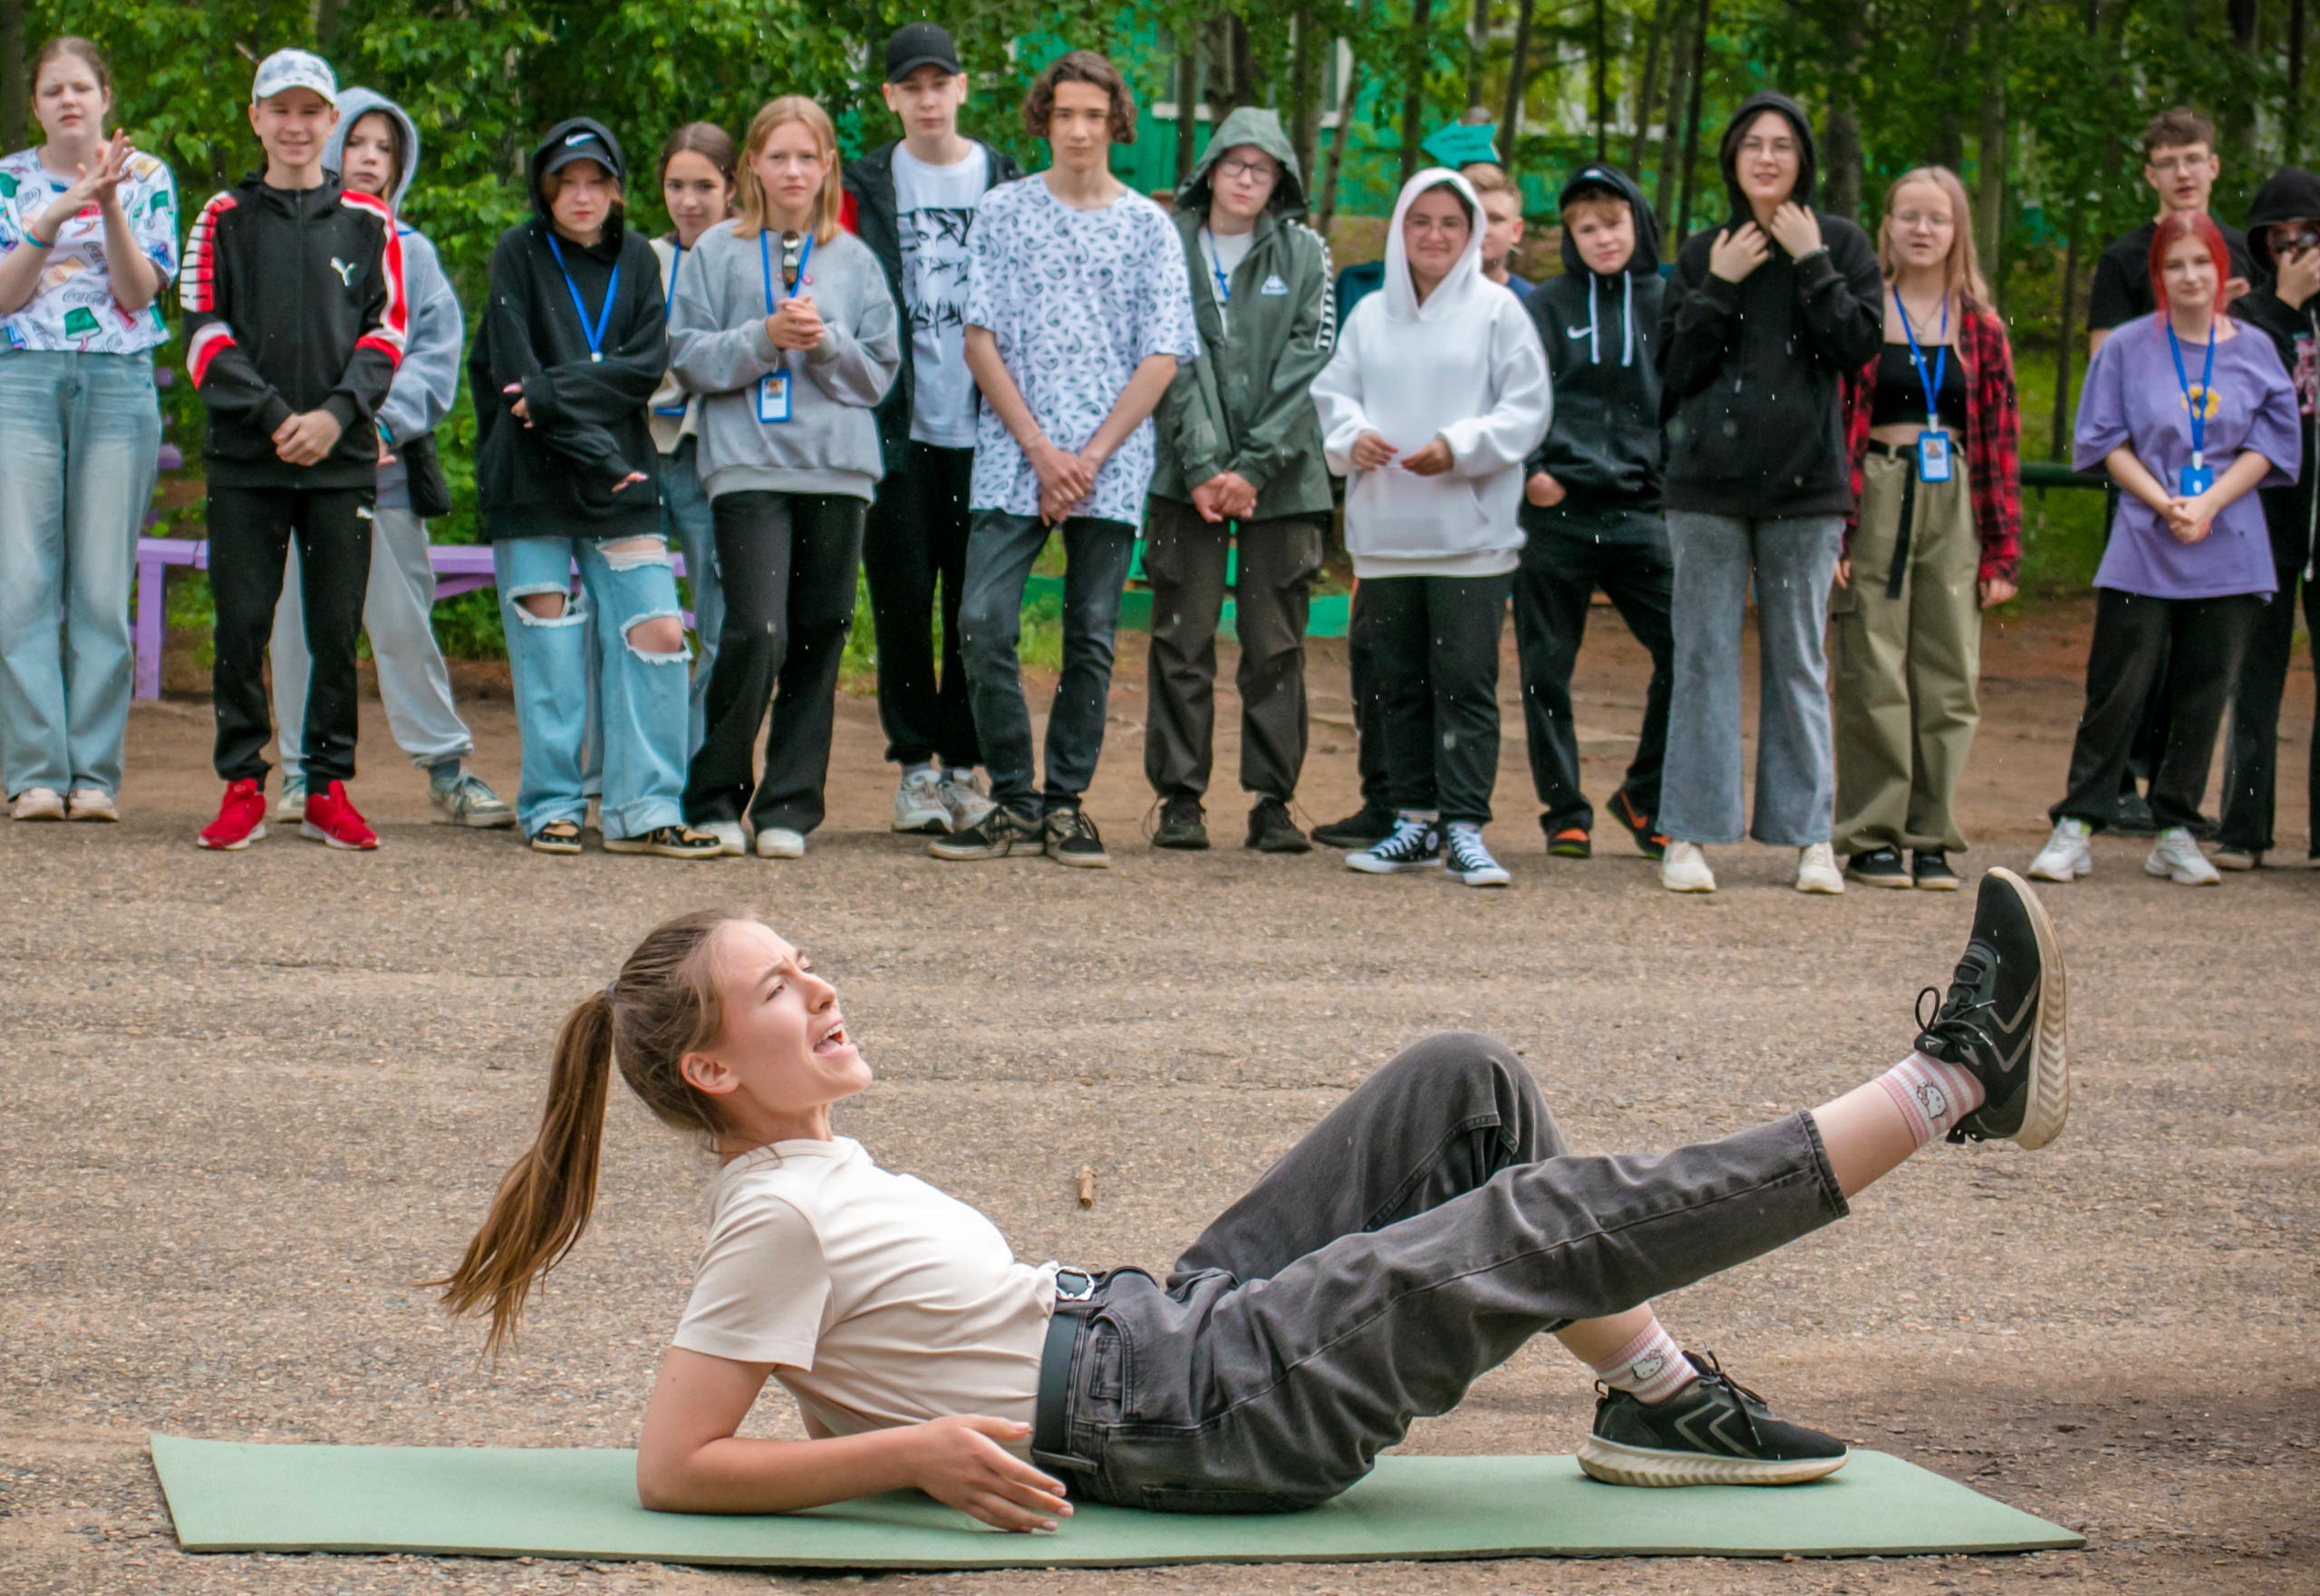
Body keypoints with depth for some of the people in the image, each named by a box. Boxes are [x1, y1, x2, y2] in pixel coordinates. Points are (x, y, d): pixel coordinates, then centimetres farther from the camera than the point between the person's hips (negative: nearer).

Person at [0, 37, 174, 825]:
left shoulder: (146, 177, 8)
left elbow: (139, 292, -3)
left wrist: (109, 203, -15)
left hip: (119, 384, 0)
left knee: (104, 585, -2)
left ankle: (94, 774, 2)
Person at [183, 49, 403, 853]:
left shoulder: (368, 222, 10)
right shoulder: (226, 218, 8)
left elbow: (387, 333, 5)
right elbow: (204, 334, 1)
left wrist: (336, 414, -11)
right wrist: (275, 416, -11)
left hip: (343, 459, 1)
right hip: (244, 457, 0)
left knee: (337, 629, 1)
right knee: (241, 626, -2)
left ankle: (328, 788, 10)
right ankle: (243, 786, 7)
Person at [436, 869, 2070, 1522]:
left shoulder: (811, 1162, 10)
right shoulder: (780, 1221, -17)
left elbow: (892, 1332, 22)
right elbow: (675, 1467, -22)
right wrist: (923, 1452, -24)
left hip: (1161, 1320, 10)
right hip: (1214, 1415, -10)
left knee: (1467, 1083, 5)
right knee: (1560, 1219, -12)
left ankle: (1664, 1400, 10)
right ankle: (1954, 1082, -3)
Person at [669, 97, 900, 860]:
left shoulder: (855, 260, 12)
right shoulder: (718, 252, 7)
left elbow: (880, 370, 10)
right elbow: (689, 357, 2)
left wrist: (826, 342, -9)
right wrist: (766, 338, -11)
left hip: (839, 467, 3)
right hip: (749, 465, -3)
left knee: (819, 639, 3)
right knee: (756, 632, -14)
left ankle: (788, 805, 11)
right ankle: (714, 799, 1)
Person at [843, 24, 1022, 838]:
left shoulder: (1007, 184, 9)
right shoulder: (866, 186, 7)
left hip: (983, 430, 0)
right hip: (898, 428, 0)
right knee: (902, 600, 0)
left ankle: (963, 763, 10)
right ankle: (914, 764, 8)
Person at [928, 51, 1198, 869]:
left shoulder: (1148, 226, 6)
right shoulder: (1003, 211, 7)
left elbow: (1161, 358, 2)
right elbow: (981, 340, 3)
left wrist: (1091, 457, -8)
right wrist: (1040, 449, -7)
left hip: (1111, 464, 0)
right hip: (1012, 457, 0)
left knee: (1091, 637, 3)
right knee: (984, 623, -11)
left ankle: (1066, 803, 12)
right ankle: (1013, 802, 1)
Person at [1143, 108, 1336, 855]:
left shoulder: (1304, 254, 6)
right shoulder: (1171, 247, 4)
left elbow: (1306, 367, -1)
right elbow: (1174, 366, -2)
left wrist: (1254, 467, -10)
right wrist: (1203, 469, -12)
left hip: (1282, 478, 1)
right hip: (1188, 477, -1)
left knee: (1277, 646, 3)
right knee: (1183, 640, 0)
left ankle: (1273, 800, 8)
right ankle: (1180, 797, 6)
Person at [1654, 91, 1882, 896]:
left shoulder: (1841, 243, 7)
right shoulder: (1702, 254, 10)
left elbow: (1857, 346, -6)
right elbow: (1675, 369, 2)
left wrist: (1811, 264, -9)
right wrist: (1719, 288, -6)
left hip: (1804, 481, -1)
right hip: (1709, 478, 1)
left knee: (1798, 660, 3)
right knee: (1704, 657, 0)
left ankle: (1810, 835, 7)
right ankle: (1689, 835, 2)